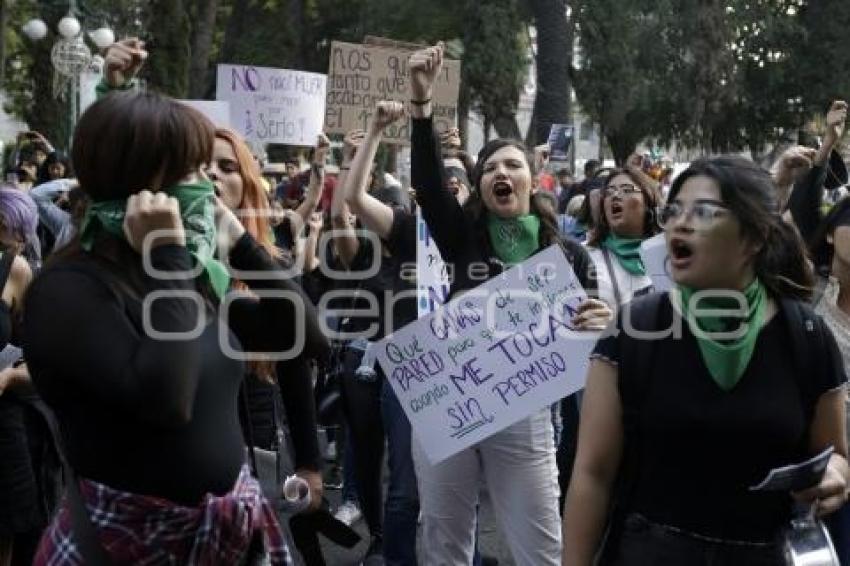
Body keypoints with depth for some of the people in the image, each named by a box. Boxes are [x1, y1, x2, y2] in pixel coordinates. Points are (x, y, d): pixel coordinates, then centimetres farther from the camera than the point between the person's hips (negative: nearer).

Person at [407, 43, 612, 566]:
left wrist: (600, 323, -20)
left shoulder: (567, 253, 3)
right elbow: (428, 180, -10)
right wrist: (422, 101, -22)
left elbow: (587, 327, 5)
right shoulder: (464, 235, 5)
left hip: (524, 415, -1)